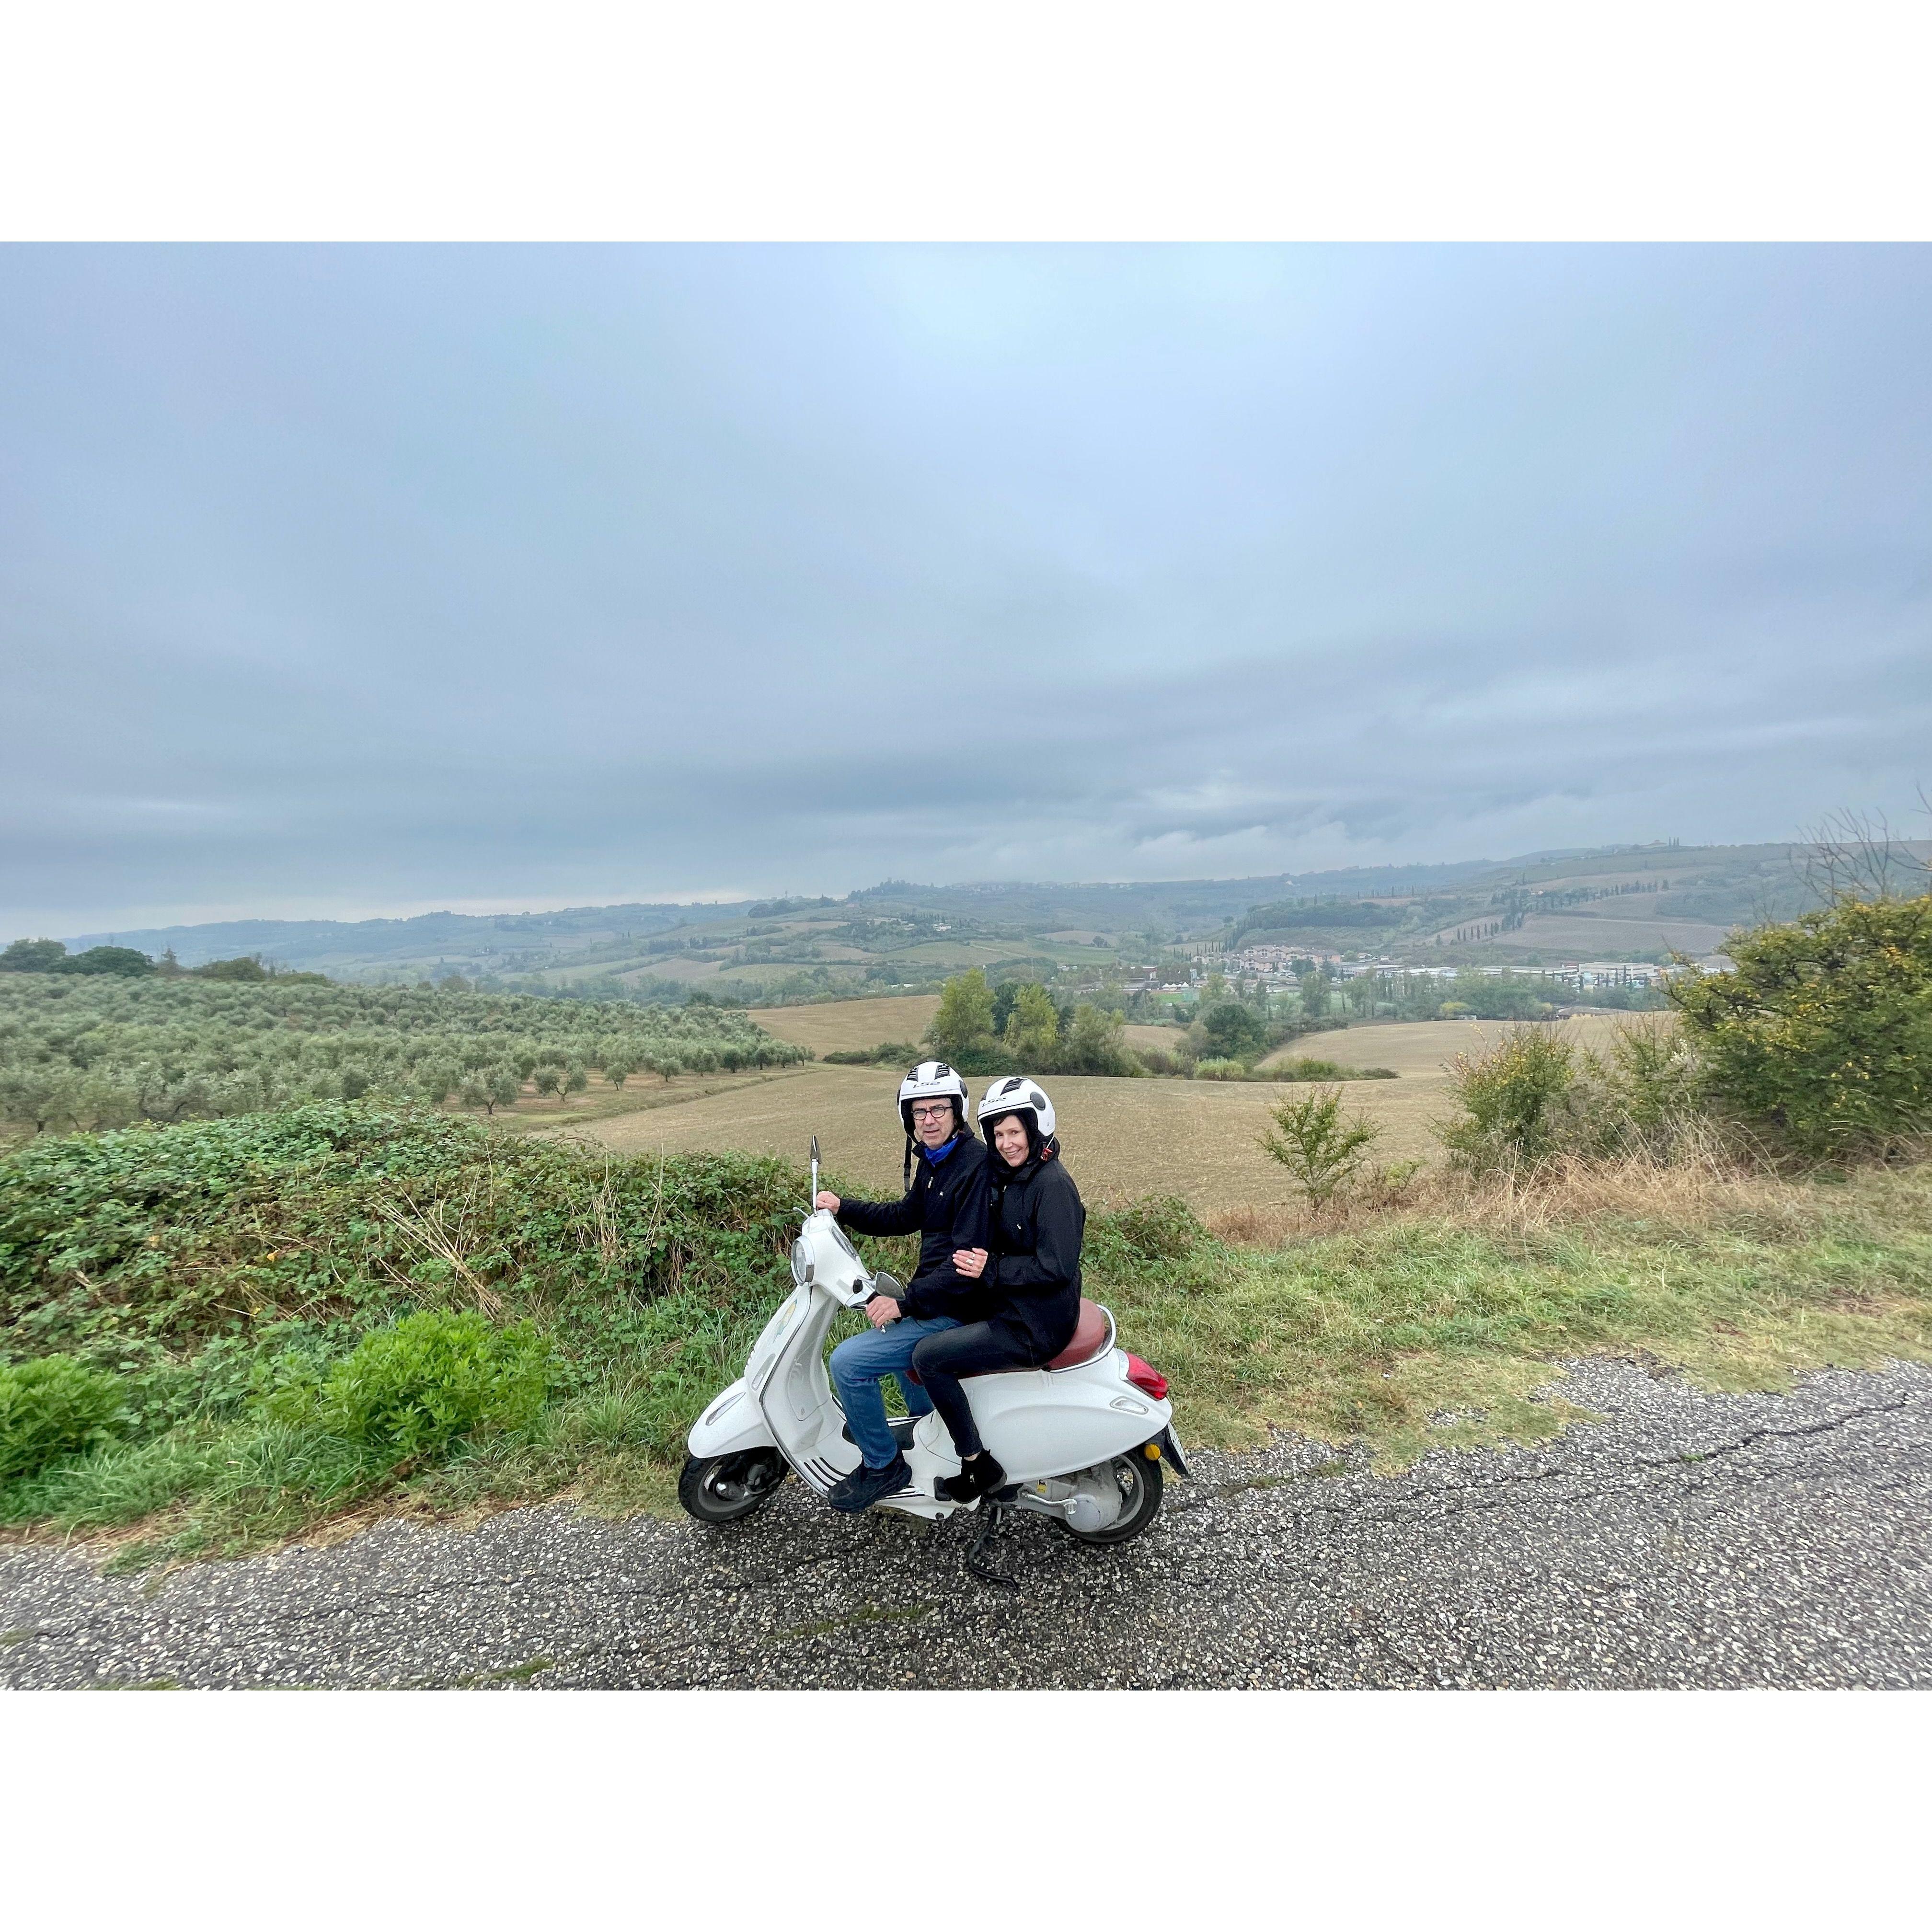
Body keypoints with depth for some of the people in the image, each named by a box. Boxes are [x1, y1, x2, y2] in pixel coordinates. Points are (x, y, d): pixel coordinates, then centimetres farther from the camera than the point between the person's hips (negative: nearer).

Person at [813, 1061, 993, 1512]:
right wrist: (843, 1208, 9)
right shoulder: (934, 1161, 6)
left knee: (849, 1361, -14)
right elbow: (905, 1217, 20)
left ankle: (883, 1465, 8)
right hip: (932, 1296, 10)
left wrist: (905, 1302, -29)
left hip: (957, 1310, -10)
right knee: (891, 1333, 35)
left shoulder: (976, 1166, -24)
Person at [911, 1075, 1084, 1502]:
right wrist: (974, 1257, 1)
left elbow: (1057, 1267, -25)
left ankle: (979, 1466, -1)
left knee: (928, 1356, -14)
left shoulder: (1052, 1184, -21)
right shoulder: (1009, 1176, 7)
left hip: (1034, 1326, -10)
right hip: (1011, 1306, 10)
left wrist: (992, 1269, -24)